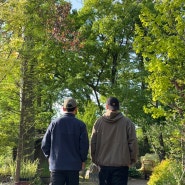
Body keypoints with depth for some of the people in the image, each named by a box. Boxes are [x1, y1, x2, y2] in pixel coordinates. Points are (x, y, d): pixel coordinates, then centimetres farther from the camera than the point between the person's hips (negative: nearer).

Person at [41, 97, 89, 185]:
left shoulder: (54, 123, 0)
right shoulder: (80, 125, -4)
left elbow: (44, 144, 0)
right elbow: (84, 145, -8)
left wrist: (50, 157, 15)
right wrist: (83, 160, 7)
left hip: (56, 165, 1)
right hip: (74, 165, 0)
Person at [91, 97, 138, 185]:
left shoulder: (99, 122, 1)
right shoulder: (127, 122, -3)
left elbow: (93, 143, 3)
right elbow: (133, 143, -4)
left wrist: (95, 160, 14)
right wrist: (132, 160, 8)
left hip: (103, 165, 2)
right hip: (121, 165, -2)